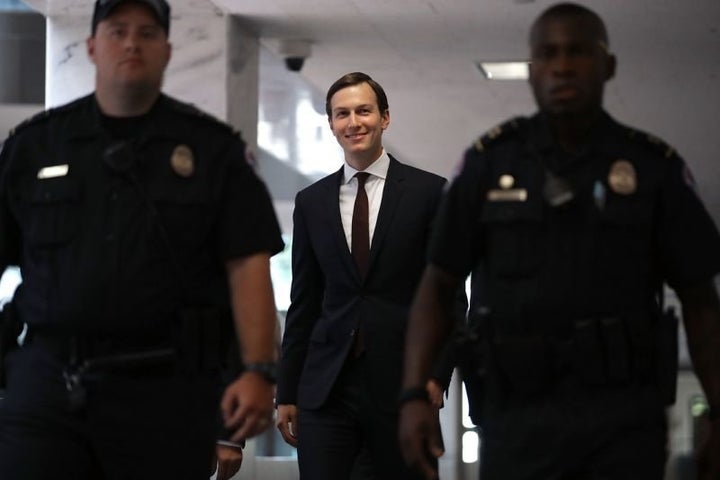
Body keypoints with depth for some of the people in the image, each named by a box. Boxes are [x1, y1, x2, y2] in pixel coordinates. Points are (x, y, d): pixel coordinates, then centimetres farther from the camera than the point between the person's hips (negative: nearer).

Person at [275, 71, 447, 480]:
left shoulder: (429, 192, 2)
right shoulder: (312, 201, 12)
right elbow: (303, 302, 14)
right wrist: (287, 393, 11)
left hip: (401, 384, -2)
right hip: (325, 388, 2)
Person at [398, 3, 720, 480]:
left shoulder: (655, 167, 3)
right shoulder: (490, 162, 4)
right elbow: (439, 286, 6)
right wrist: (414, 395, -6)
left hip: (625, 415, 0)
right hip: (520, 416, 0)